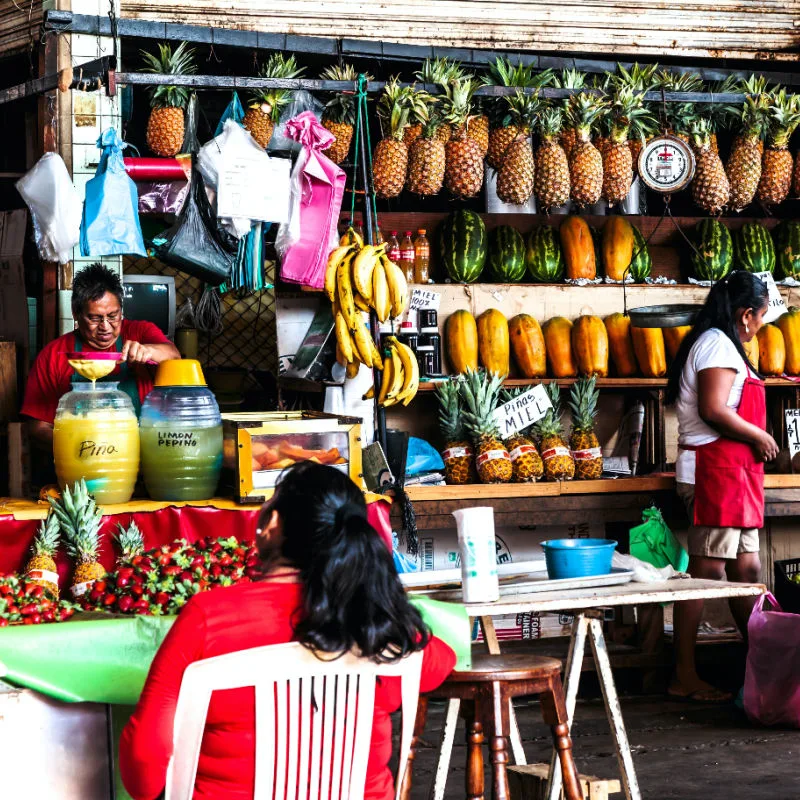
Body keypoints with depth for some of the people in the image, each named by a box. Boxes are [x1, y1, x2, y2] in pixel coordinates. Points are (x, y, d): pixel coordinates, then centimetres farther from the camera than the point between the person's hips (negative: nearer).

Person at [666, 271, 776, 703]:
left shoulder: (715, 343, 21)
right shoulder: (719, 344, -11)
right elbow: (713, 410, -20)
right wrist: (759, 436, -11)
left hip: (734, 471, 11)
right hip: (717, 468, -11)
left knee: (746, 568, 12)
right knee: (706, 570, -9)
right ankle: (684, 678, -7)